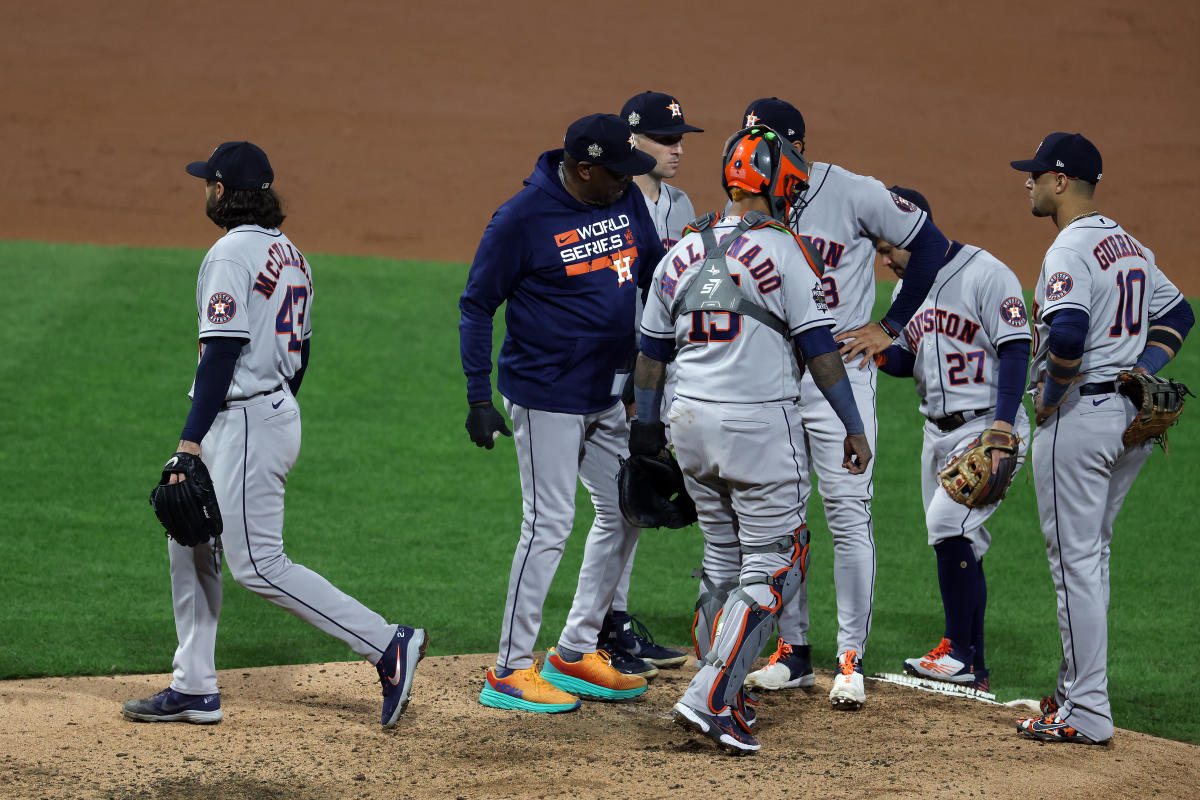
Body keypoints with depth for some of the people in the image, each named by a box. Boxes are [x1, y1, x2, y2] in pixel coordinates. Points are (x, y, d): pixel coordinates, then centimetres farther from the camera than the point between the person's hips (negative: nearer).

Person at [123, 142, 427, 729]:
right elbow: (300, 349, 18)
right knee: (189, 545, 15)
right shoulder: (290, 254, 14)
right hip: (279, 411, 10)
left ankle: (388, 645, -12)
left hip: (243, 423, -10)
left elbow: (223, 352, -21)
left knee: (257, 563, -9)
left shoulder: (232, 252, -15)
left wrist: (191, 439, -22)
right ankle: (193, 688, 17)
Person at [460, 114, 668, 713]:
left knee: (625, 514, 12)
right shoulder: (522, 219, -17)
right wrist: (478, 397, -15)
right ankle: (510, 672, 0)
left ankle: (575, 653, 24)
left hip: (610, 391, 8)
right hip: (547, 396, -8)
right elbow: (477, 305, -11)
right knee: (549, 525, -8)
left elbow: (656, 273, 15)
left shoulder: (627, 200, 2)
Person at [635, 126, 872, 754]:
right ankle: (710, 699, -12)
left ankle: (721, 699, 21)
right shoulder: (781, 249, -8)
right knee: (772, 567, -1)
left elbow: (652, 351, 15)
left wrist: (645, 425, 26)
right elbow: (818, 348, -10)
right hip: (760, 422, -6)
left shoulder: (681, 253, 9)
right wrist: (852, 426, -4)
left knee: (723, 562, 19)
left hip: (691, 421, 6)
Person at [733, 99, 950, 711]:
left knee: (848, 513, -7)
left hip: (839, 369, -5)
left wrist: (891, 326, -4)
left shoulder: (854, 195, -9)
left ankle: (850, 659, -2)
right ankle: (792, 649, 17)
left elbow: (929, 244, -3)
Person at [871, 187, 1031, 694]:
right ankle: (972, 674, 11)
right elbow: (907, 361, 19)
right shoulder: (908, 289, 14)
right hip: (938, 433, 8)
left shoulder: (985, 274, -11)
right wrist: (877, 352, -4)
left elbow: (1015, 350, -15)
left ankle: (959, 650, -11)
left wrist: (1001, 425, -24)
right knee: (960, 546, 7)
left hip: (990, 427, -8)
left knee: (948, 523, -20)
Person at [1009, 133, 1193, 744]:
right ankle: (1077, 690, 23)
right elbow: (1177, 313, 23)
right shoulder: (1130, 245, 14)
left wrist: (1048, 394, -16)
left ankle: (1087, 714, -4)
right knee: (1090, 557, 18)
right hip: (1132, 418, 9)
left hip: (1077, 417, -9)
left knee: (1075, 560, -5)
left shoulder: (1070, 250, -16)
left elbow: (1067, 332, -31)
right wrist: (1140, 375, 13)